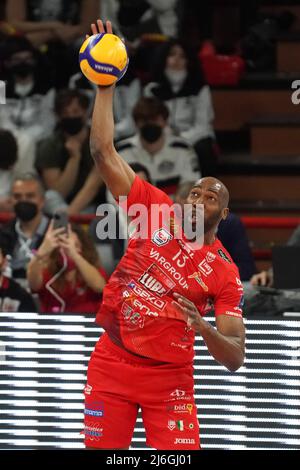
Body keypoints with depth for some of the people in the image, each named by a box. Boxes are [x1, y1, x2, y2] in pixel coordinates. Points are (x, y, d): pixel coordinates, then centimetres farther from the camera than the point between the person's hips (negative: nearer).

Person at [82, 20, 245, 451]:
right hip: (112, 364, 2)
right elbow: (104, 152, -1)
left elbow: (235, 358, -6)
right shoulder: (157, 211, 2)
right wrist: (106, 85, -8)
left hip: (170, 378, -1)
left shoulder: (224, 272, -2)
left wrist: (204, 328, -27)